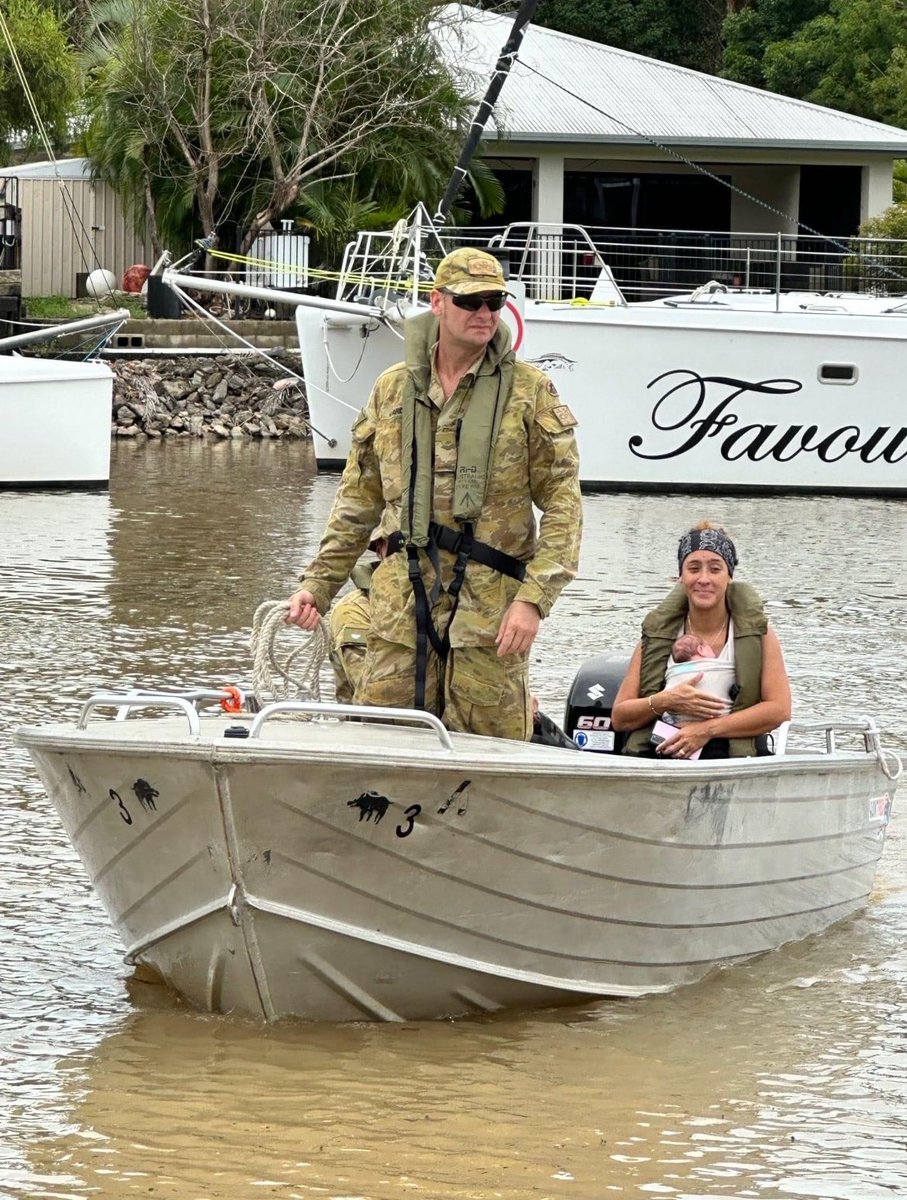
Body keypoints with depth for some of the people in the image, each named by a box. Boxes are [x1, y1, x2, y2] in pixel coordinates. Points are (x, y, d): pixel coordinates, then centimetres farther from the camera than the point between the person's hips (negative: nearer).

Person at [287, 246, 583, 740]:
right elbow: (358, 500, 19)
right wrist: (317, 584, 11)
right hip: (400, 605, 3)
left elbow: (563, 506, -1)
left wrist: (532, 599, -12)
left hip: (491, 603, -3)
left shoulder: (530, 393, 3)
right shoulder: (392, 389, 13)